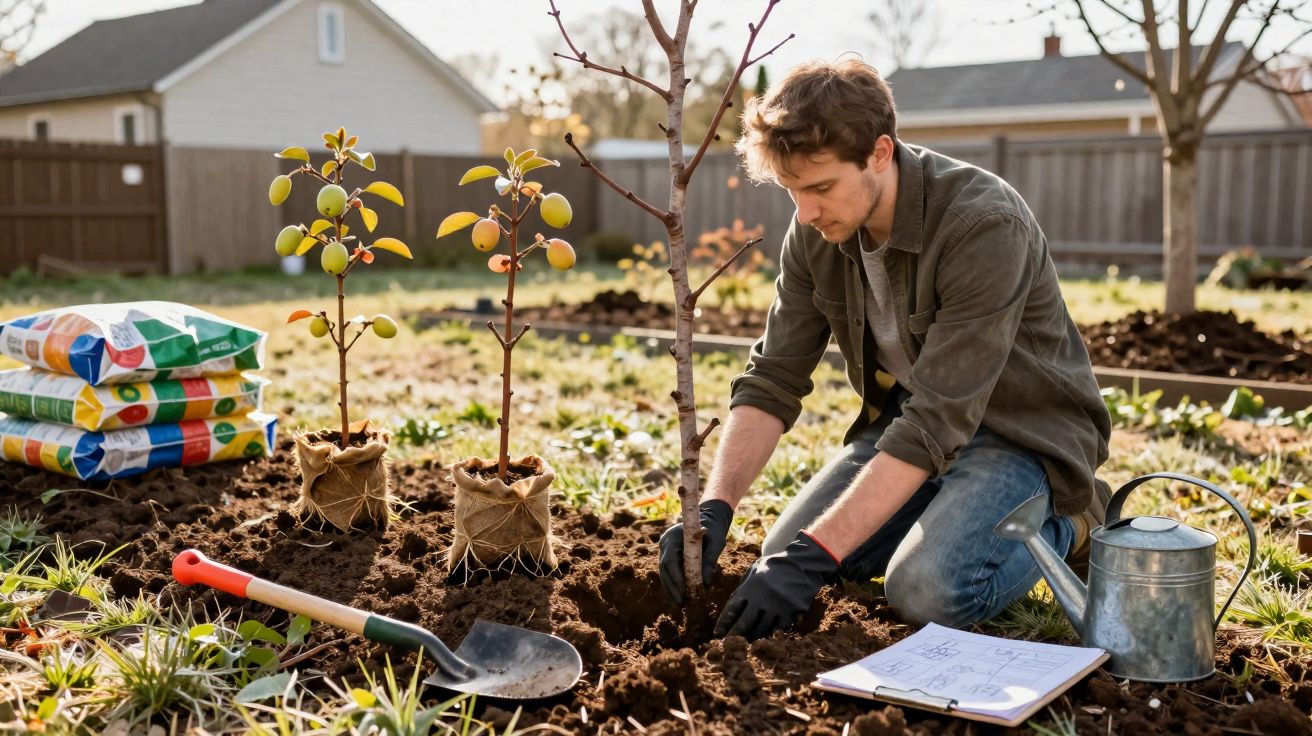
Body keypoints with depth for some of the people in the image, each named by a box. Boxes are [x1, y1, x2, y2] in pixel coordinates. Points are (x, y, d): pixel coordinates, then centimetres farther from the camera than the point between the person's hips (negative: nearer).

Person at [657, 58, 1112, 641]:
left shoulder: (985, 226, -32)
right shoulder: (816, 233, -10)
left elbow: (937, 423, -35)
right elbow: (772, 380, -8)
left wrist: (814, 554, -38)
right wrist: (713, 509, -23)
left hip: (1019, 432, -6)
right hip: (907, 419, 7)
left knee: (927, 591, -28)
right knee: (784, 554, -5)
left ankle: (1064, 522, 2)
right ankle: (946, 510, 15)